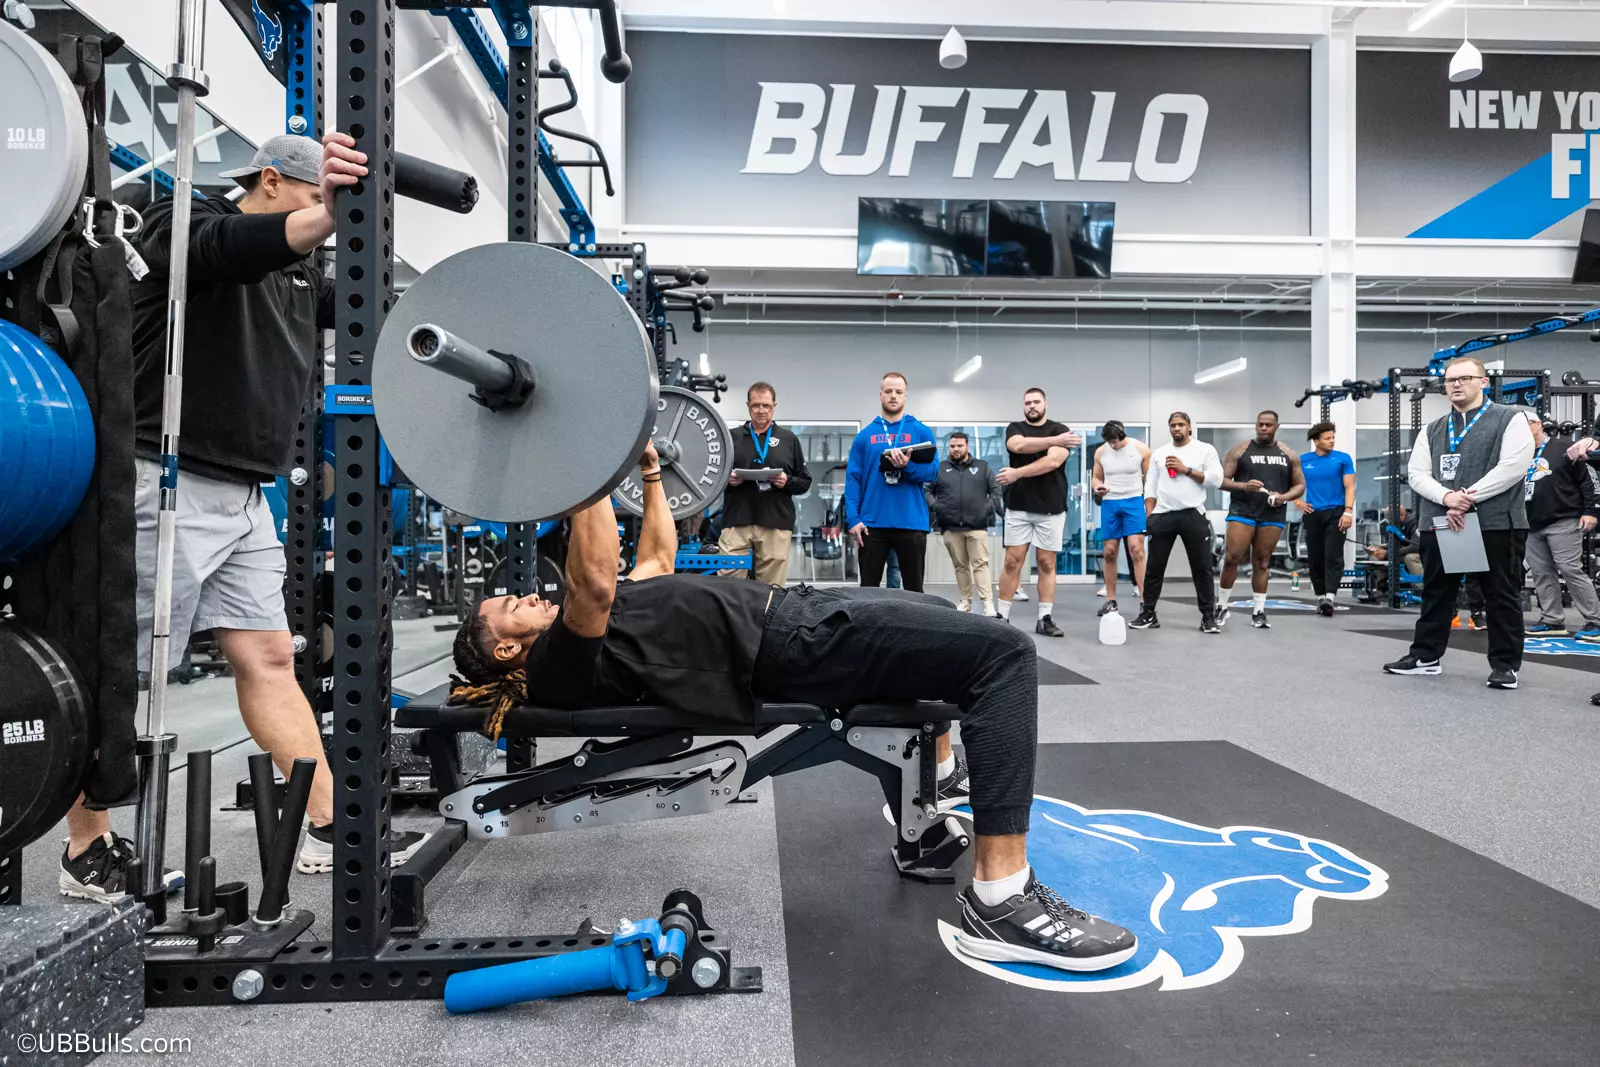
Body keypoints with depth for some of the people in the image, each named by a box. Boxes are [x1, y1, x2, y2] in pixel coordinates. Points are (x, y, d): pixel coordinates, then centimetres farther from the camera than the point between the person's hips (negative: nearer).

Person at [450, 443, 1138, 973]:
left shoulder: (595, 623, 19)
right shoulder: (560, 663, -10)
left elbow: (658, 561, 30)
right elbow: (595, 581, -30)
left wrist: (649, 468, 32)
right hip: (787, 645, -10)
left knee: (937, 617, 33)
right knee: (1002, 653, -22)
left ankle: (939, 772, 47)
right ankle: (1001, 902, -19)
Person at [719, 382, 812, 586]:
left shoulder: (789, 439, 12)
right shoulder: (731, 437, 13)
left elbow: (805, 482, 12)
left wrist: (787, 482, -9)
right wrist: (727, 479, -7)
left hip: (776, 524, 0)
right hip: (736, 521, 0)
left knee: (772, 588, 1)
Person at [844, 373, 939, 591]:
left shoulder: (921, 431, 5)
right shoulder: (865, 435, 7)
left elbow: (933, 471, -2)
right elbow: (853, 478, 2)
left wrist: (907, 466, -21)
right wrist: (853, 518, -9)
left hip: (912, 522, -1)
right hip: (872, 523, 1)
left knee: (914, 589, 8)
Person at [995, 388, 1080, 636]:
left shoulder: (1060, 430, 1)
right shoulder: (1014, 428, 9)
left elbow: (1053, 461, -15)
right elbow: (1019, 446, -15)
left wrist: (1017, 473, -17)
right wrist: (1054, 440, -16)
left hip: (1050, 508, -1)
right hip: (1018, 507, 1)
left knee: (1046, 563, 3)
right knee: (1012, 561, 0)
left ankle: (1045, 619, 8)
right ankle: (1002, 616, 5)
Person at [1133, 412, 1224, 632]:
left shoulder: (1205, 450, 4)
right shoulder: (1158, 453, 13)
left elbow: (1216, 479, -6)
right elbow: (1150, 486, 11)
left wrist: (1186, 469, -11)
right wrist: (1149, 515, 2)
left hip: (1193, 515, -2)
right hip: (1162, 516, 2)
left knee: (1202, 568, 1)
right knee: (1154, 567, 5)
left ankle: (1209, 617, 8)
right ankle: (1148, 614, 14)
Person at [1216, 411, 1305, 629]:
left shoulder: (1289, 454, 10)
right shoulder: (1240, 449, 3)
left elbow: (1300, 485, 13)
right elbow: (1222, 480, 1)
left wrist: (1284, 497, -7)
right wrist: (1243, 486, -18)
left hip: (1272, 515, 2)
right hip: (1242, 511, -2)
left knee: (1262, 563, 6)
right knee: (1231, 558, -9)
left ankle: (1258, 612, 11)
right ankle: (1222, 606, 5)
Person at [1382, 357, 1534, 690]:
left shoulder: (1510, 419, 2)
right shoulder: (1431, 431, 16)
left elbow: (1513, 466, -11)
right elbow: (1417, 473, 6)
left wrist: (1469, 497, -15)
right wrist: (1446, 497, -13)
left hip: (1496, 522, -4)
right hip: (1440, 523, 5)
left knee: (1501, 596, 2)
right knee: (1435, 593, 11)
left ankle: (1505, 664, 10)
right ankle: (1425, 656, 19)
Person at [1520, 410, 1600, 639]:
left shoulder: (1563, 447, -1)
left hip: (1562, 522, -6)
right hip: (1532, 525, 6)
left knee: (1571, 570, -11)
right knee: (1541, 574, 6)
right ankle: (1553, 621, 12)